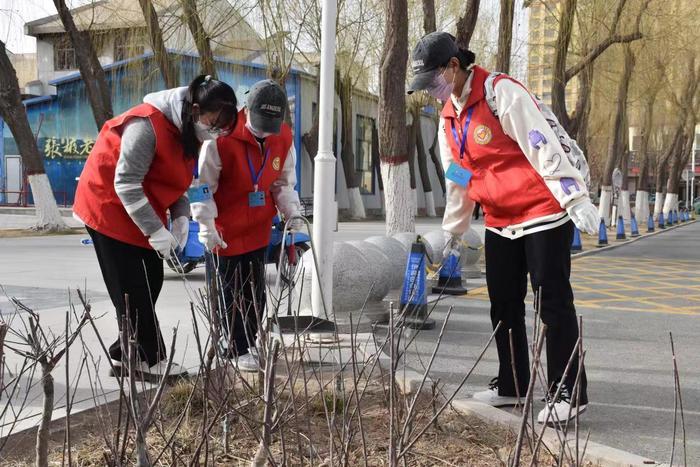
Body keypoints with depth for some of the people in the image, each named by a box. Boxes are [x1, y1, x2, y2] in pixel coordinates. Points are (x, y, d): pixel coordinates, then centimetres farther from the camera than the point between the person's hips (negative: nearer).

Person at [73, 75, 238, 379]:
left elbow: (178, 180, 10)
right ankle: (152, 362, 1)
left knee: (150, 284, 8)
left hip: (143, 212, 9)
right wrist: (155, 230, -27)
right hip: (109, 209, -9)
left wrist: (181, 217, -7)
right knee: (132, 291, -5)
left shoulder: (188, 130, 1)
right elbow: (126, 183, -27)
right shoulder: (147, 125, -27)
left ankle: (125, 355, 19)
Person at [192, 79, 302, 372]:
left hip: (259, 228, 5)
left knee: (256, 291, 13)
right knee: (232, 291, 3)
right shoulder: (222, 138, -21)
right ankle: (238, 350, 14)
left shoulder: (283, 138, -5)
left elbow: (284, 183, 9)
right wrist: (207, 225, -17)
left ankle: (245, 341, 30)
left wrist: (292, 211, -2)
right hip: (227, 229, -5)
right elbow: (203, 185, -14)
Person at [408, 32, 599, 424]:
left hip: (544, 214, -8)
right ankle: (511, 386, 25)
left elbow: (545, 147, -22)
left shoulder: (503, 93, -17)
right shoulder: (449, 116, 9)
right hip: (499, 222, 8)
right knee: (504, 304, 11)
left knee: (554, 302, -5)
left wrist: (575, 198, -26)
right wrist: (453, 230, 24)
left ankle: (570, 393, 3)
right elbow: (458, 179, 19)